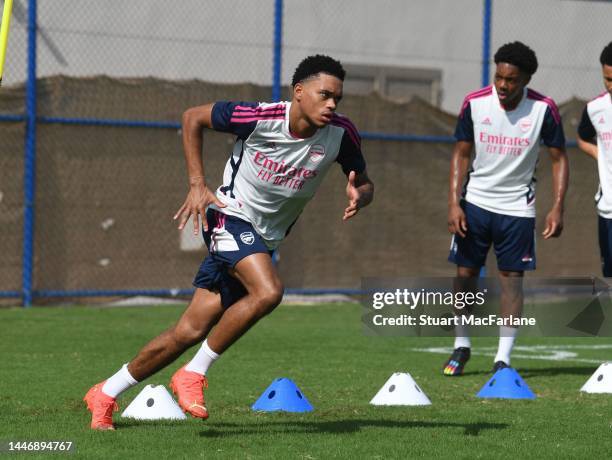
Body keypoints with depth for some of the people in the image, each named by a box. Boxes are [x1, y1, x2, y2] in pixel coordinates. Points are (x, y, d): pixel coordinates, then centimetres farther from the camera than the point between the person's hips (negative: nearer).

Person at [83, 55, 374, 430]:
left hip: (265, 240, 5)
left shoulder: (341, 134, -10)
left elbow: (364, 183, 3)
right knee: (268, 292, -31)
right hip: (231, 217, -5)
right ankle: (194, 375, -13)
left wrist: (360, 196, -22)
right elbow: (193, 118, -4)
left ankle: (105, 395, 18)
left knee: (190, 332, 2)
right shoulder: (258, 118, -20)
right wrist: (197, 183, -10)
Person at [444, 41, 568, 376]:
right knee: (465, 272, 4)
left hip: (517, 206, -1)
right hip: (475, 201, 1)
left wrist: (557, 208, -11)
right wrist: (454, 203, -9)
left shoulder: (544, 109, -12)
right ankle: (461, 346, 21)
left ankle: (503, 358, 0)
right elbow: (461, 154, -1)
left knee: (511, 276, -3)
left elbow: (559, 158, -3)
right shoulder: (474, 103, -9)